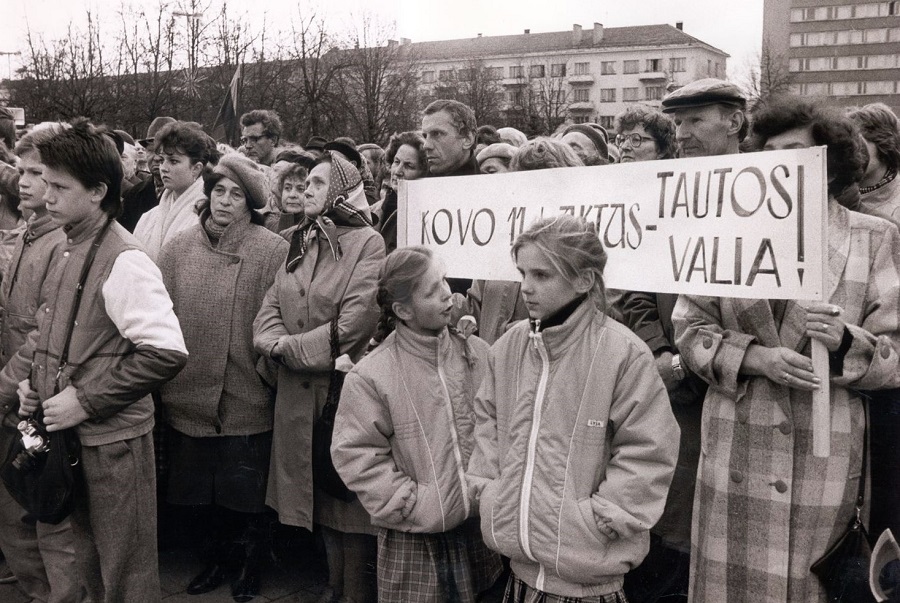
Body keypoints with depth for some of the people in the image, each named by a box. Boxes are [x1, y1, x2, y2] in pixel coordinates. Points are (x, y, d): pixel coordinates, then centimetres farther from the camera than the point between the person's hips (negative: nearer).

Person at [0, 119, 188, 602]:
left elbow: (167, 353, -26)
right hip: (71, 436, 8)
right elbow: (49, 331, 18)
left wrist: (86, 399, -20)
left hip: (113, 441, -8)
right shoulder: (70, 250, 7)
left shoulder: (123, 262, -19)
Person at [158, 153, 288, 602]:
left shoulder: (272, 251, -9)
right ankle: (217, 556, 42)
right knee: (201, 488, 19)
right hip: (189, 395, 4)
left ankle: (250, 561, 36)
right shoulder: (178, 248, 3)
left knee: (246, 490, 11)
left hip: (246, 400, -4)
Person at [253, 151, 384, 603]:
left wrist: (290, 347, -12)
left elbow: (355, 321, -18)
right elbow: (269, 310, 8)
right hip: (299, 392, 6)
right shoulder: (298, 244, 13)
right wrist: (276, 342, -14)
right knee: (318, 494, 15)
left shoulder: (367, 243, -8)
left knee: (347, 495, 2)